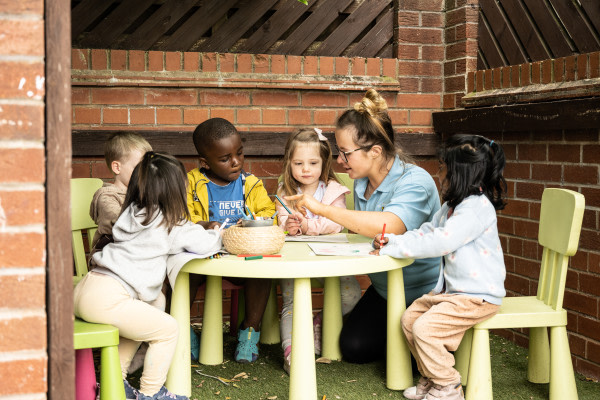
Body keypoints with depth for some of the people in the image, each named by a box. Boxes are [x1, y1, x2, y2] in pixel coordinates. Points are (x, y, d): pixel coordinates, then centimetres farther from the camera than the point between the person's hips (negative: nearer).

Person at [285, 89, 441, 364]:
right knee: (353, 347, -2)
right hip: (383, 288, 7)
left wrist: (322, 209, -37)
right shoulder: (362, 184, -1)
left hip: (424, 292, -7)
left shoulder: (414, 182, -26)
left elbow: (387, 226, -44)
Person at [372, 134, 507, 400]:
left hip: (479, 296, -10)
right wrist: (391, 240, -3)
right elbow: (426, 232, 15)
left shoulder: (478, 206, -22)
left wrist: (394, 247, -24)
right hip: (453, 290, 10)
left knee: (425, 328, -18)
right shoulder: (451, 206, 13)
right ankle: (431, 379, 20)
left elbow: (441, 242, -29)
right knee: (410, 318, 8)